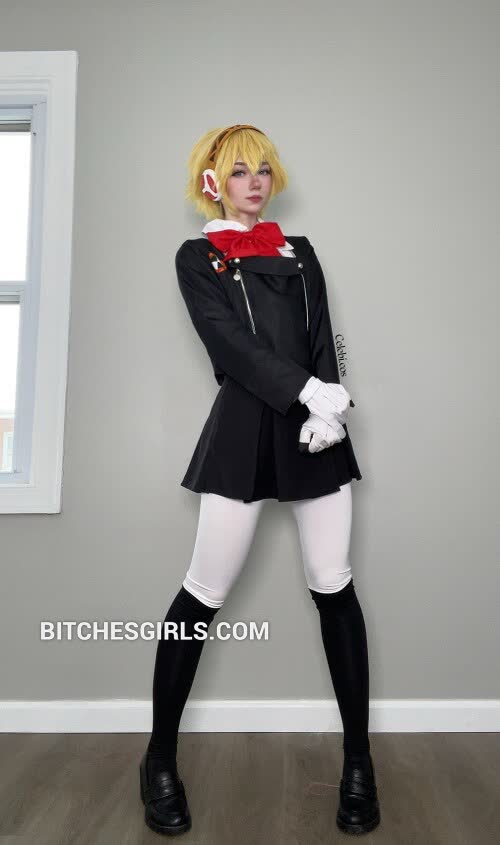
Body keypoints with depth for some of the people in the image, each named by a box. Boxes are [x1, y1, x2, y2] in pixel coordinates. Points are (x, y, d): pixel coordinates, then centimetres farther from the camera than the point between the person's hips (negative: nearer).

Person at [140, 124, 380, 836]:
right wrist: (313, 394, -15)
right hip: (244, 429, -3)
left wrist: (330, 412, -10)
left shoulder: (299, 252, 20)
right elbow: (231, 344, -6)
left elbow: (323, 340, 8)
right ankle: (161, 757, 20)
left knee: (334, 586, 3)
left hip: (317, 430, 4)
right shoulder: (197, 257, 9)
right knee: (205, 592, 0)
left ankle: (358, 759, 20)